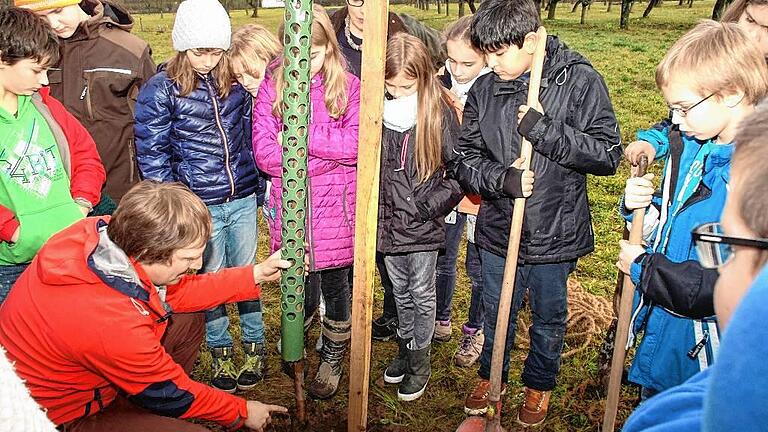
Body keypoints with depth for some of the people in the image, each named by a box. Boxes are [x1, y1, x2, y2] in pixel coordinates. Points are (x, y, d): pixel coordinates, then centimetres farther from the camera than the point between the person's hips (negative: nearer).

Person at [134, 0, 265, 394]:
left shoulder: (233, 82, 4)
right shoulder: (160, 90, -7)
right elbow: (152, 155, -5)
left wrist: (259, 187, 13)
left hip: (243, 200, 3)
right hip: (199, 206, -3)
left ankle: (255, 346, 30)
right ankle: (220, 352, 29)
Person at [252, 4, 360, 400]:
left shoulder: (347, 86, -1)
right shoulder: (272, 86, 0)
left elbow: (356, 145, -12)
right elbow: (264, 152, -8)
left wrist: (300, 136, -17)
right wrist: (328, 153, -14)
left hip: (334, 207, 0)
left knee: (335, 285, 10)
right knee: (301, 286, 10)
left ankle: (333, 357, 35)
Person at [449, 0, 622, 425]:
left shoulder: (580, 81, -13)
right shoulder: (484, 89, -4)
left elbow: (608, 155, -14)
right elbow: (463, 157, 0)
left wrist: (545, 130, -25)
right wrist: (499, 177, -20)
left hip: (554, 233, -2)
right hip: (498, 230, 2)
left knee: (549, 318, 19)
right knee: (496, 313, 21)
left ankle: (539, 383, 46)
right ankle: (491, 376, 47)